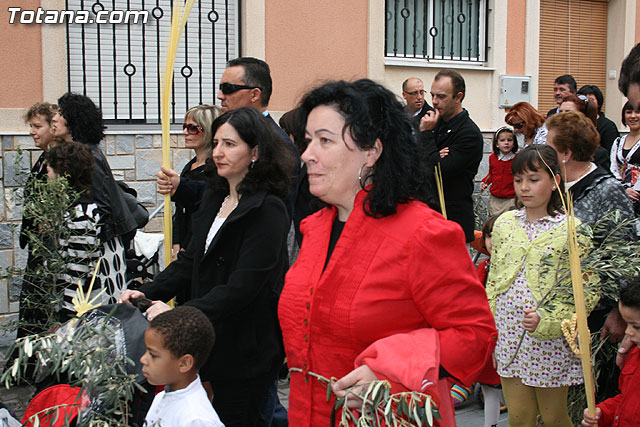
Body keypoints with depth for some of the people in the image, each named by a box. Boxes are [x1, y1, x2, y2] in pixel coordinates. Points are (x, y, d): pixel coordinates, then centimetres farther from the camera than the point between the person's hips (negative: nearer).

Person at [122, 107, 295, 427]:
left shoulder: (267, 210, -17)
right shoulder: (214, 199, 10)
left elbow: (242, 287, -23)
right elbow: (191, 261, 12)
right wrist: (147, 293, -2)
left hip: (246, 350, -7)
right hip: (209, 339, 8)